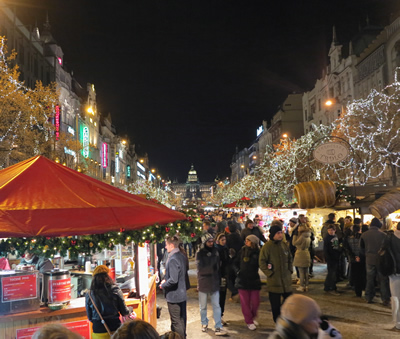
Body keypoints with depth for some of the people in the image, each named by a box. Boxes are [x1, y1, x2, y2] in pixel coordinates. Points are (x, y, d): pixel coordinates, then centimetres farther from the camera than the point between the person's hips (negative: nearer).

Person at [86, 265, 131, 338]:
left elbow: (89, 317, 6)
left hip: (98, 332, 1)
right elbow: (124, 312, 0)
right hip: (115, 328, -1)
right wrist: (130, 310, 22)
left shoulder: (89, 294, -3)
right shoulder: (115, 290, -6)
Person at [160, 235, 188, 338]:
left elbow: (173, 280, -28)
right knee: (182, 319, 21)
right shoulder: (183, 257, 4)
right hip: (182, 294, 9)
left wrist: (163, 285, -10)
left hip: (174, 296, -9)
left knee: (176, 322, 2)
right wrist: (166, 279, 11)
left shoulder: (173, 259, -24)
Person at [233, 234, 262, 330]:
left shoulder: (258, 253, -4)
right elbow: (235, 263, 9)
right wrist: (238, 271, -3)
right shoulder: (242, 251, 1)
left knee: (255, 302, 5)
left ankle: (252, 318, 31)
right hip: (242, 280, 0)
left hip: (254, 280, 0)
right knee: (245, 302, 4)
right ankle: (249, 322, 19)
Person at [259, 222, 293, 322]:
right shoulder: (267, 246, -11)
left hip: (286, 280, 5)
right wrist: (269, 273, -11)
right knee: (275, 305, 3)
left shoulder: (285, 245, 5)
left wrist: (290, 270, 8)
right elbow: (262, 262, -9)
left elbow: (290, 259, 18)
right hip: (274, 281, -5)